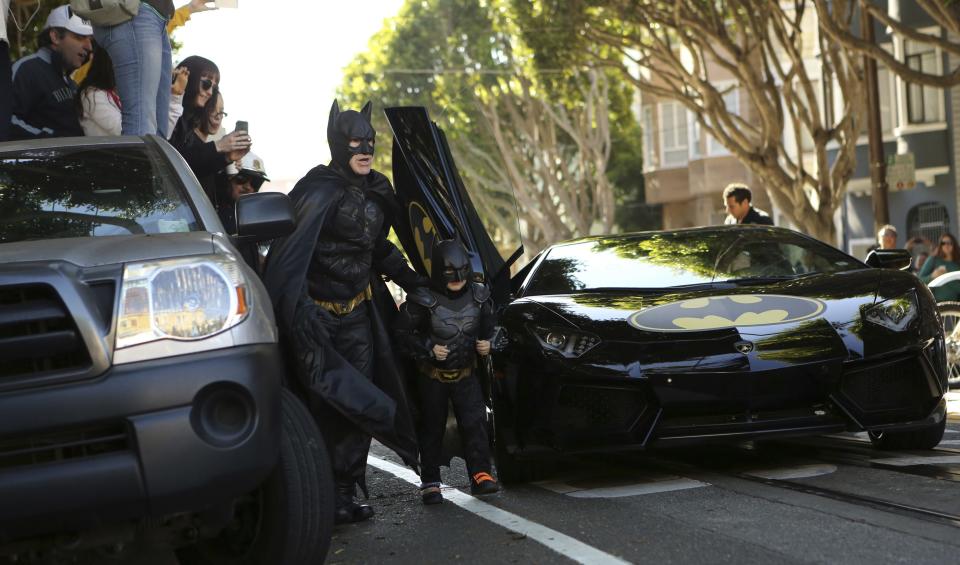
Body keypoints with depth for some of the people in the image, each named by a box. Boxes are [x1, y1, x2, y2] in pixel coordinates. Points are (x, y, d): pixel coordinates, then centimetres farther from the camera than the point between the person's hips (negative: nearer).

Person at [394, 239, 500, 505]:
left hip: (466, 374, 3)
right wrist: (428, 349, -21)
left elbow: (488, 327, 12)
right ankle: (430, 482, 13)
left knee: (475, 421, -10)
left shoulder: (478, 296, -5)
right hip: (433, 376, -3)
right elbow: (402, 333, -12)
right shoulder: (423, 300, -19)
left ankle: (480, 474, -5)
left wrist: (486, 344, -8)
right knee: (432, 428, 5)